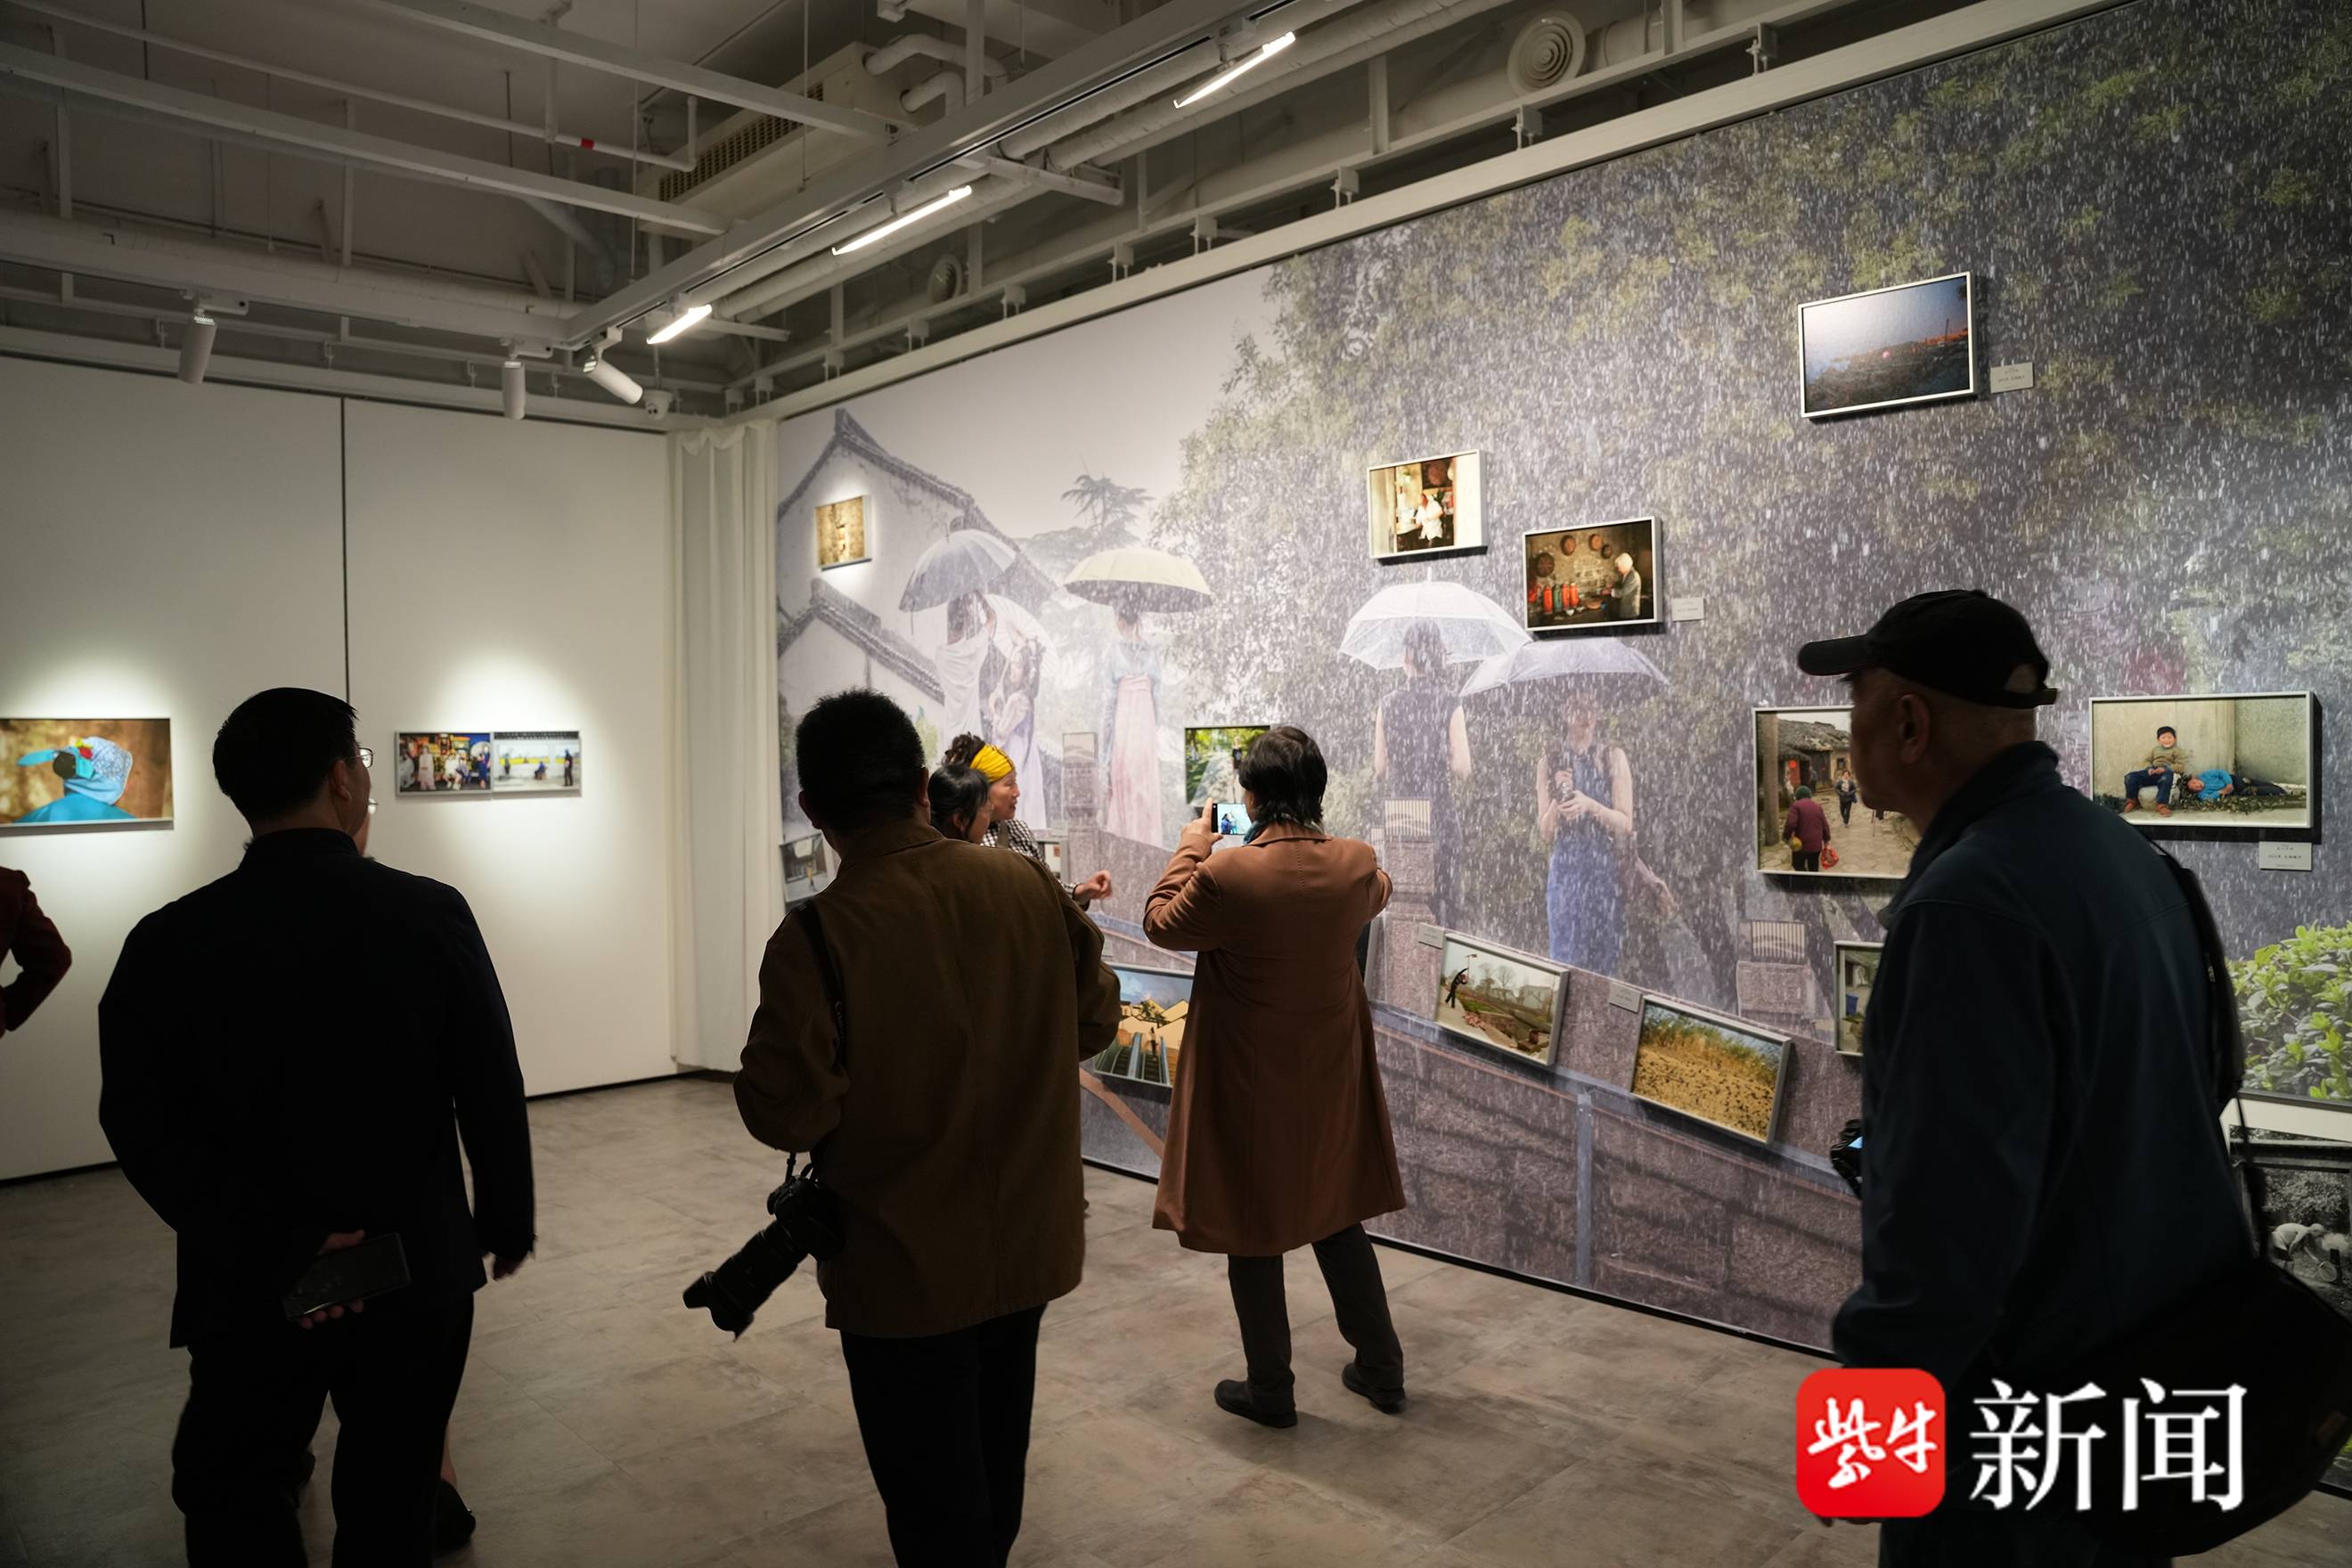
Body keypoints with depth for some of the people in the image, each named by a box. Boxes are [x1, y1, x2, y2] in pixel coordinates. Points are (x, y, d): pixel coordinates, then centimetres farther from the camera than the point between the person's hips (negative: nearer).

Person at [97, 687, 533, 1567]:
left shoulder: (168, 941, -8)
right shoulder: (432, 915, -11)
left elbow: (145, 1122, -14)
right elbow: (492, 1092, -8)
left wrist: (274, 1245, -15)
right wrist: (508, 1223, 5)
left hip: (252, 1285, 0)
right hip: (417, 1269, 0)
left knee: (232, 1497, 22)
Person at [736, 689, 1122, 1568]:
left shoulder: (818, 934, -23)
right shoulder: (1030, 886, -9)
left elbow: (785, 1112, -22)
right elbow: (1096, 1017, 2)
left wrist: (855, 1086, -2)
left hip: (906, 1267, -5)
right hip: (1029, 1244, 5)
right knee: (995, 1467, 27)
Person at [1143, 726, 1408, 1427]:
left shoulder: (1226, 876, -25)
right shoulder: (1357, 864, -10)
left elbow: (1160, 922, -6)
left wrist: (1190, 850, 6)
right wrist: (1313, 839, 21)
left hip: (1249, 1086, -5)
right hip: (1330, 1080, 5)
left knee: (1253, 1235, 11)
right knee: (1337, 1218, 21)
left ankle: (1271, 1390, 24)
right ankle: (1381, 1368, 32)